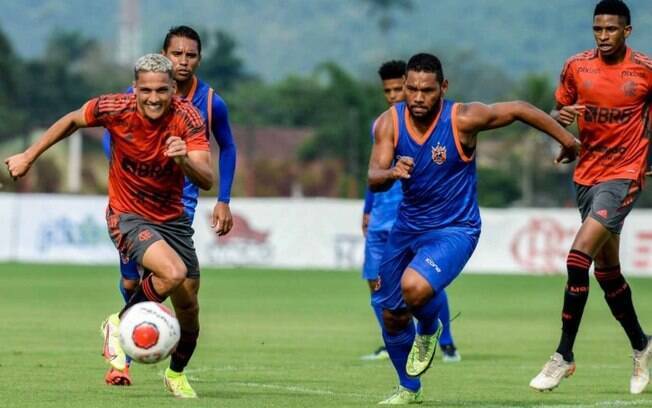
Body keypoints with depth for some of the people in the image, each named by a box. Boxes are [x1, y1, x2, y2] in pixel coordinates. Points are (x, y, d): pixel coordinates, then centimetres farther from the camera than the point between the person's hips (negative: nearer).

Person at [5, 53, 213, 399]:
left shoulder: (188, 118, -18)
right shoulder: (116, 109, -19)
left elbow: (206, 181, -26)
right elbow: (72, 121, 2)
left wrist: (185, 159, -47)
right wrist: (29, 156, 8)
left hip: (172, 218, 3)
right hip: (127, 215, -3)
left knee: (188, 307, 8)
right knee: (172, 272, -29)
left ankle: (177, 373, 37)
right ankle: (120, 325, -3)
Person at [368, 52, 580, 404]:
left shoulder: (463, 119, -20)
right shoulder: (390, 122, -11)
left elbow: (519, 110, -6)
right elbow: (374, 180, -20)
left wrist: (567, 140, 5)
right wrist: (391, 173, -44)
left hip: (454, 230, -5)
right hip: (407, 226, 5)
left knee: (415, 286, -33)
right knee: (391, 318, 13)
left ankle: (429, 330, 3)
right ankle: (409, 388, 40)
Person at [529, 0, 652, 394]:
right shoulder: (576, 67, 1)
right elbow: (560, 111, 11)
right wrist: (560, 117, -12)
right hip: (587, 175, 5)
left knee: (578, 258, -19)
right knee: (607, 270, 13)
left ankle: (564, 355, -13)